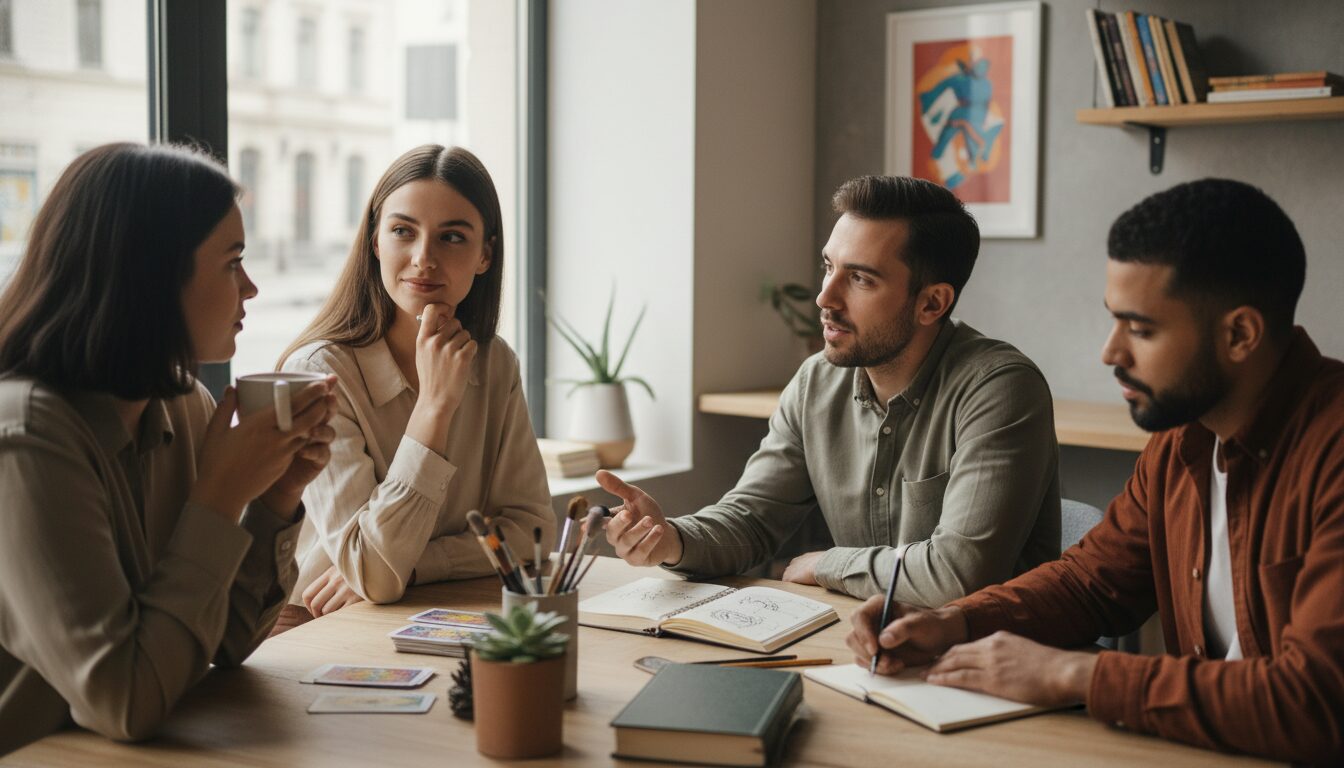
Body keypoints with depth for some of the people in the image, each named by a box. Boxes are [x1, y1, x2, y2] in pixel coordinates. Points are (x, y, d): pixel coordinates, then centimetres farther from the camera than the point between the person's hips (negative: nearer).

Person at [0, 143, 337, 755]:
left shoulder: (186, 408, 1)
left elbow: (225, 644, 5)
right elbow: (124, 702, -22)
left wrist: (277, 497, -8)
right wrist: (220, 497, -18)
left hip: (149, 751, 6)